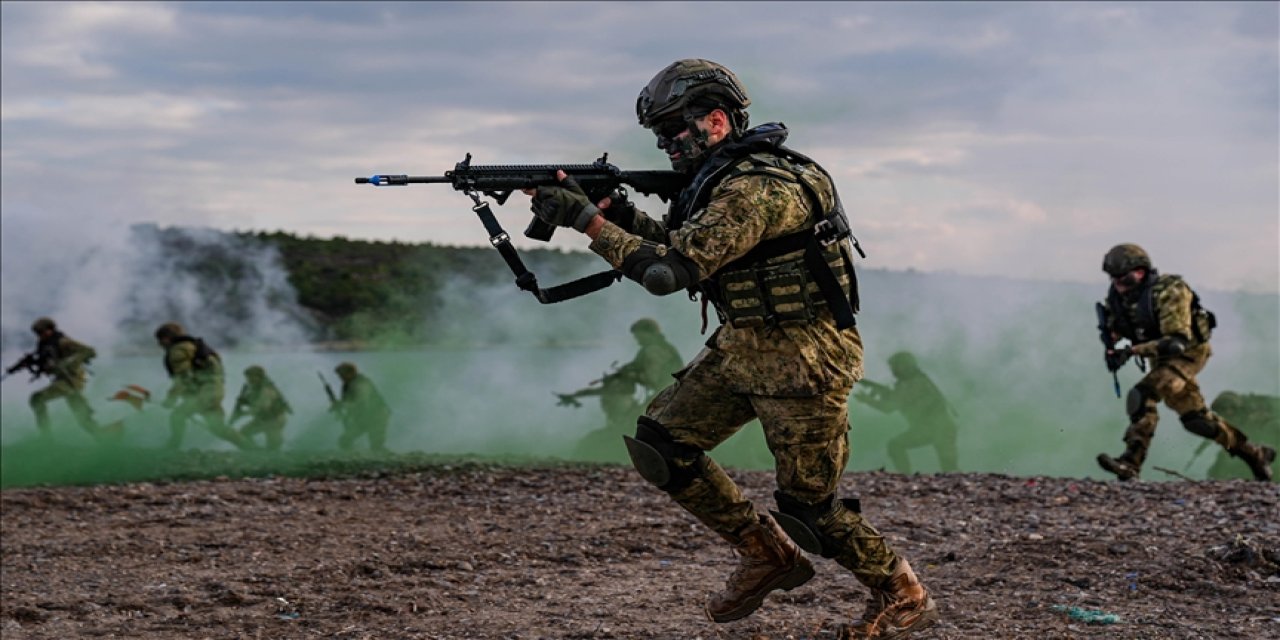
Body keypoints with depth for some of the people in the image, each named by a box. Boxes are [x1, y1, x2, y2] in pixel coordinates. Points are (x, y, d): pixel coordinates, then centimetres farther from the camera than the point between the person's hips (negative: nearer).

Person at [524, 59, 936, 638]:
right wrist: (607, 204, 2)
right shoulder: (718, 177, 7)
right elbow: (674, 240, 16)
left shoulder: (756, 188, -24)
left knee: (807, 507, -3)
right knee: (659, 444, 3)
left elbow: (668, 269, -27)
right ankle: (766, 554, 15)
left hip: (802, 357, -9)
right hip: (740, 347, 10)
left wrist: (587, 221, -22)